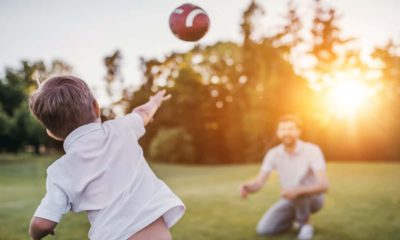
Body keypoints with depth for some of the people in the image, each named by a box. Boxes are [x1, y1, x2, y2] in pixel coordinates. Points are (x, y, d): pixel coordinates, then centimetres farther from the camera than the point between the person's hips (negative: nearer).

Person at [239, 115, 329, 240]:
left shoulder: (313, 151, -24)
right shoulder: (273, 154, -12)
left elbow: (323, 185, -32)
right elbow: (258, 183, -19)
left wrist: (297, 191, -50)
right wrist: (246, 187, -44)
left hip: (313, 198, -4)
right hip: (291, 200, 4)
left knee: (297, 190, -39)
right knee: (263, 229, -14)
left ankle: (305, 223, -10)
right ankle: (296, 217, 12)